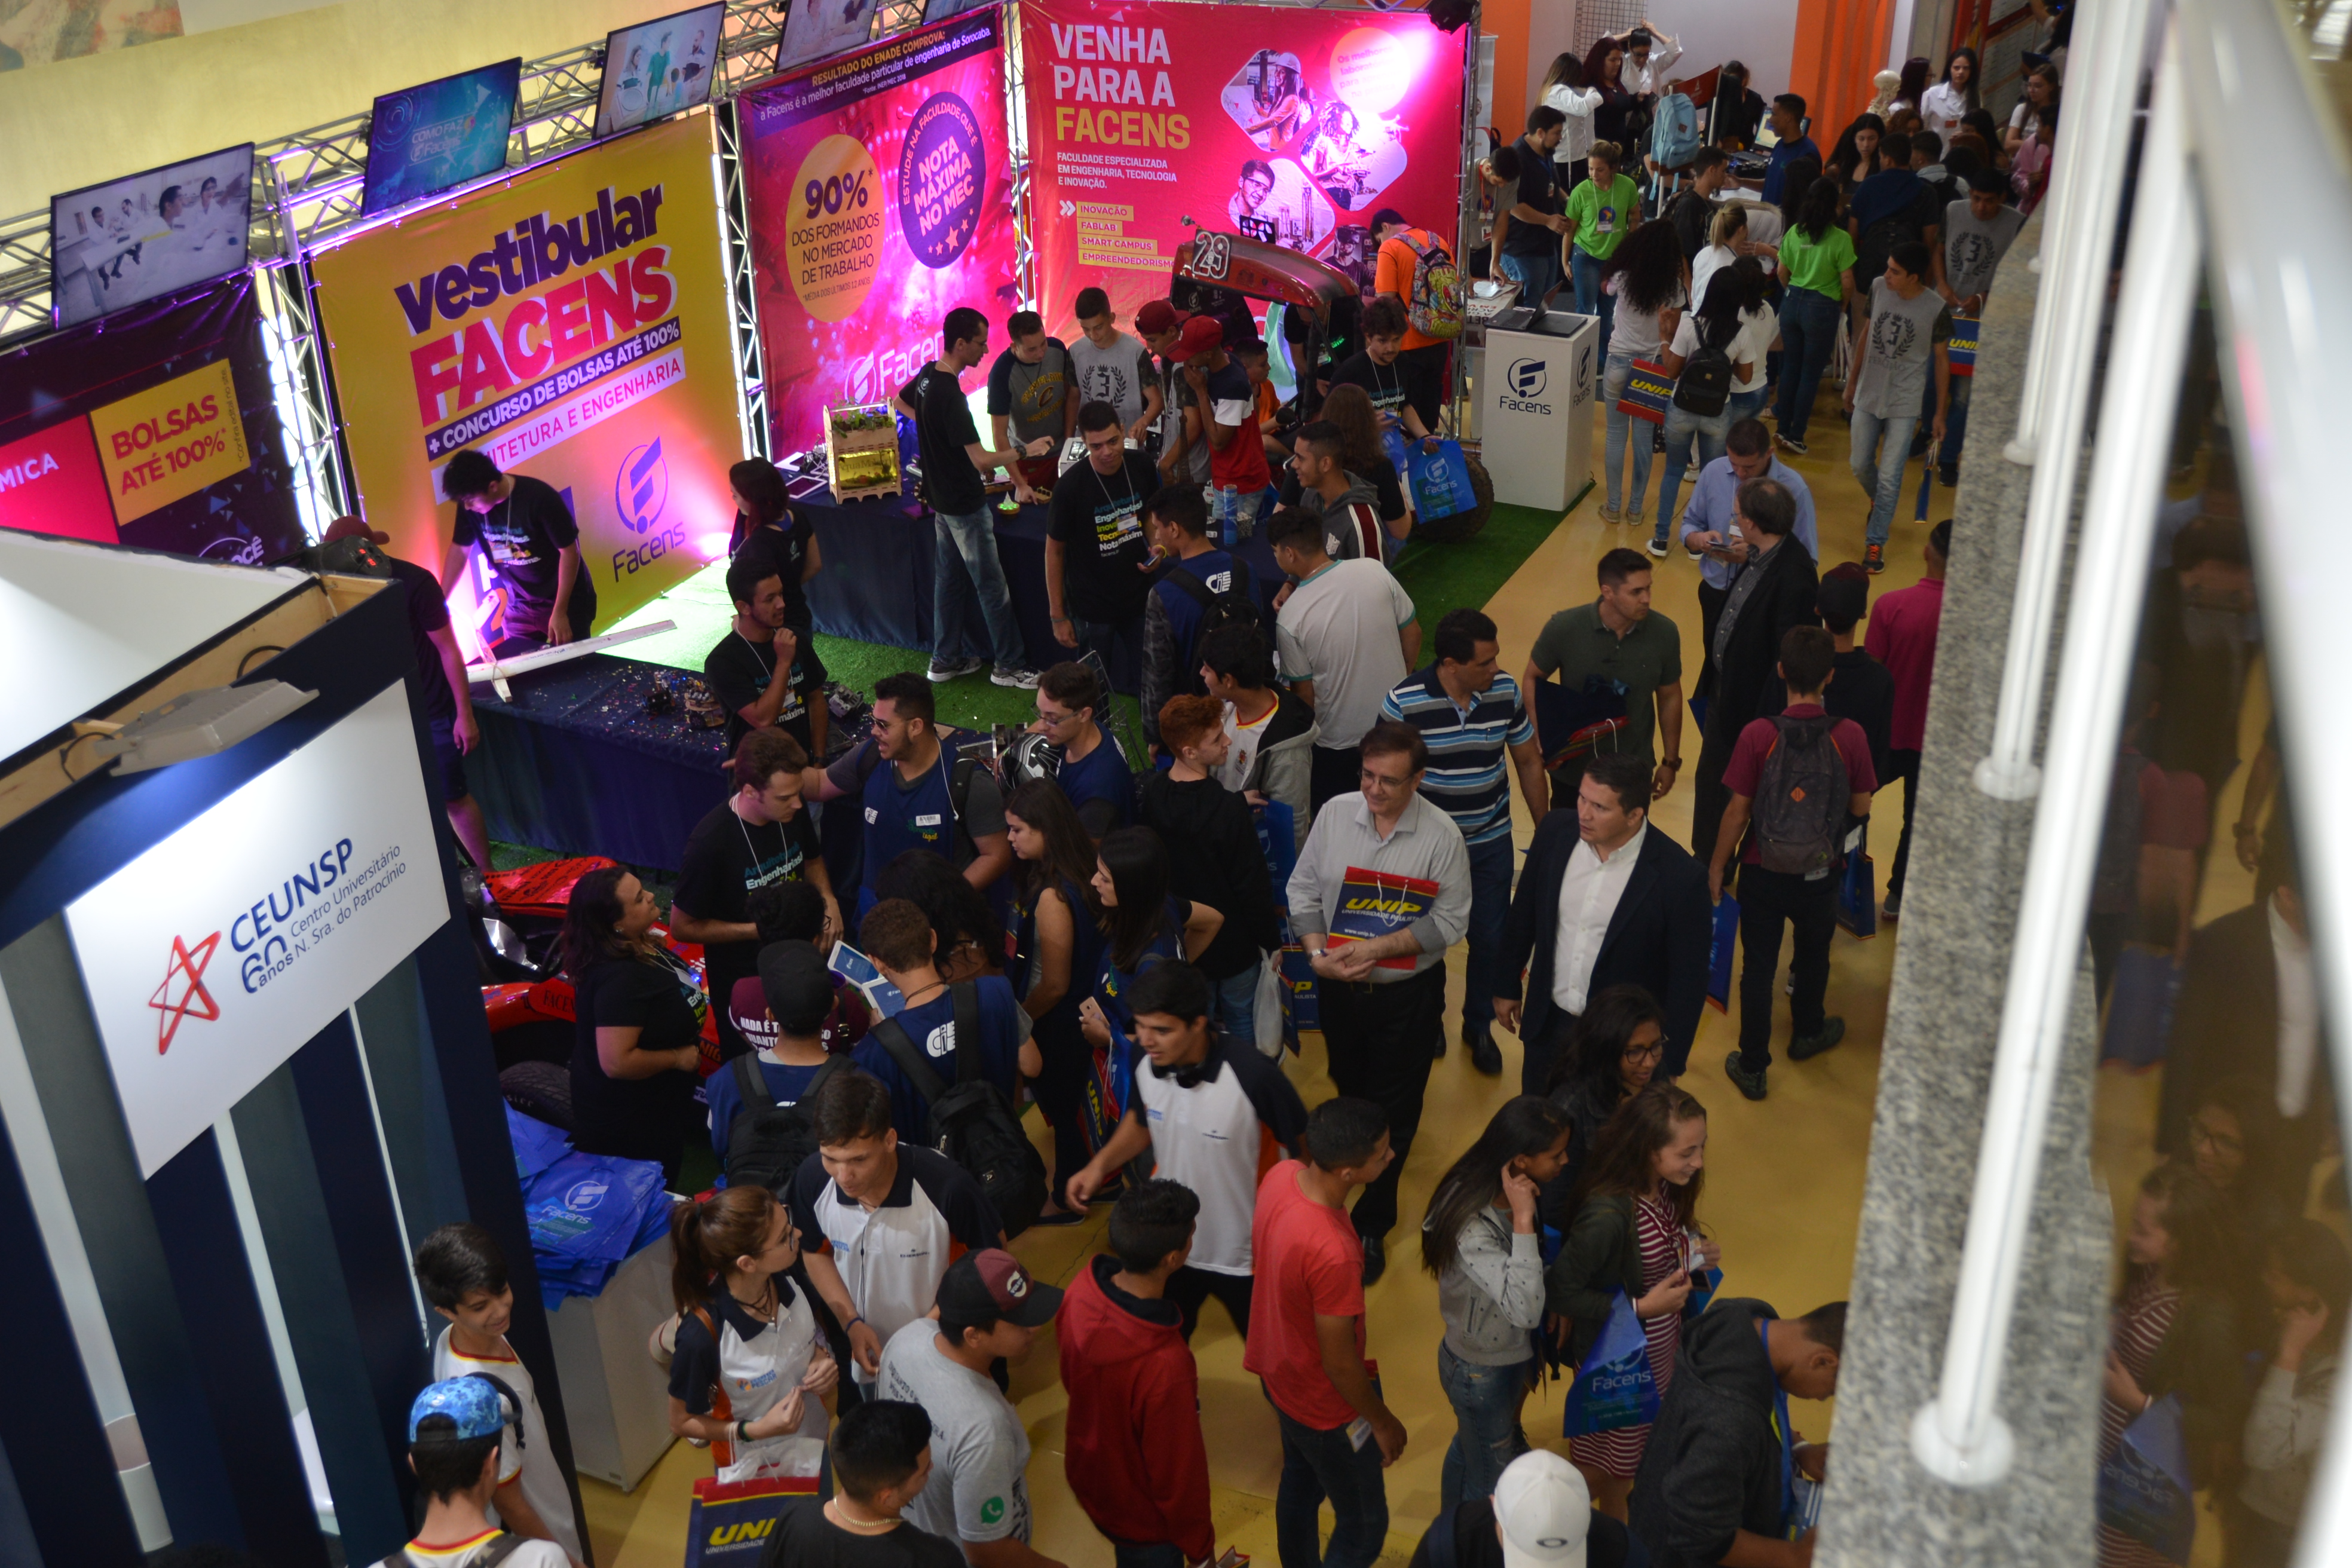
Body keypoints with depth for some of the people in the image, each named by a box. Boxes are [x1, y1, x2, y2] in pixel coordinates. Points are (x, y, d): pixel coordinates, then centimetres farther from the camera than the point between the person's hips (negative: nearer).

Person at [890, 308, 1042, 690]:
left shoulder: (927, 375, 0)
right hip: (964, 504, -9)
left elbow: (899, 402, 22)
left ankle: (946, 658, 27)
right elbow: (982, 460, -32)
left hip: (940, 497, 9)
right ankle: (1010, 666, 11)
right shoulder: (951, 395, -29)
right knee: (992, 586, 1)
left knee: (949, 578, 18)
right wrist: (1025, 451, -23)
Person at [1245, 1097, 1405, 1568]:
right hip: (1323, 1402, -8)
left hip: (1279, 1369, 8)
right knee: (1364, 1529, 16)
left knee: (1301, 1481, 33)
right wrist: (1382, 1421, -10)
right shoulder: (1332, 1254, -41)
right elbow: (1339, 1363, -27)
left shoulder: (1282, 1175, -18)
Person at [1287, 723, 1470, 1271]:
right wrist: (1316, 952, -15)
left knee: (1392, 1113, 7)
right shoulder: (1335, 815, -7)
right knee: (1350, 1093, 23)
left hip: (1409, 993, -3)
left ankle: (1371, 1224, 23)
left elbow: (1450, 921, -15)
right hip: (1339, 986, 3)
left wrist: (1378, 949, -22)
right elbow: (1303, 889, 0)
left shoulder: (1442, 836, -16)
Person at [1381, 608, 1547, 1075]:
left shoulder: (1505, 691, -12)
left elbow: (1528, 761, 1)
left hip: (1491, 843, 2)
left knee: (1491, 940, 11)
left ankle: (1479, 1027, 36)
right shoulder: (1404, 701, -21)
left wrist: (1545, 831, 5)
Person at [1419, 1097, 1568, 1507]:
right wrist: (1523, 1219, -45)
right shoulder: (1473, 1226, -38)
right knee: (1491, 1484, 15)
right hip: (1482, 1376, -9)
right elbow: (1525, 1310, -46)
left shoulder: (1510, 1194, -12)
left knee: (1467, 1450, 33)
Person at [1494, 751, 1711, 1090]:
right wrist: (1506, 985, 13)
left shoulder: (1680, 877, -24)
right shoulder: (1556, 832, -12)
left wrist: (1669, 1064, -8)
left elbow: (1688, 980, -13)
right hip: (1547, 1024, 4)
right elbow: (1523, 915, 5)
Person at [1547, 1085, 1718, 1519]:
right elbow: (1560, 1291, -30)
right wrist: (1640, 1307, -29)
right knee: (1605, 1466, 16)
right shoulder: (1608, 1215, -38)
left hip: (1664, 1348, 7)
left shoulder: (1667, 1189, -11)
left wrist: (1696, 1253, -9)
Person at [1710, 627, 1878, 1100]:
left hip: (1763, 874, -1)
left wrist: (1717, 865, 0)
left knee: (1758, 968, 14)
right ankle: (1807, 1032, 52)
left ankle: (1752, 1067, 24)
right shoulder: (1850, 736, -18)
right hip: (1821, 877, 2)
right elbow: (1861, 808, -6)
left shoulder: (1758, 735, -21)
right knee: (1813, 955, 28)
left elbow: (1738, 810, -13)